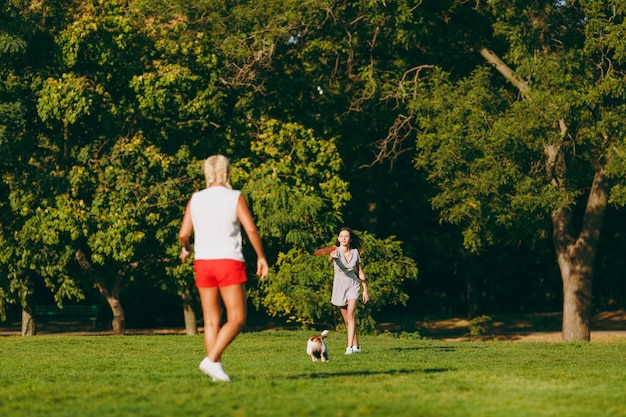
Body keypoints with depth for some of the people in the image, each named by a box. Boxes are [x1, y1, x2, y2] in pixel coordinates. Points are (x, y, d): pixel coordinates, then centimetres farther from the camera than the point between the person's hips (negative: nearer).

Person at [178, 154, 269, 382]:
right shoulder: (235, 197, -3)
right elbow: (251, 229, -12)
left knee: (212, 320, 8)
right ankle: (212, 360, -17)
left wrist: (185, 249, 25)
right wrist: (261, 257, -1)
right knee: (236, 319, -1)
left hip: (203, 262, 4)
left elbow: (183, 233, 4)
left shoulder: (195, 199, 7)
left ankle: (216, 370, 3)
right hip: (229, 261, -4)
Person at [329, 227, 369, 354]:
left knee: (350, 315, -18)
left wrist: (365, 290, 7)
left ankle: (350, 347, -24)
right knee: (347, 320, 9)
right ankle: (356, 345, 25)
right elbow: (330, 260, -35)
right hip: (339, 286, 0)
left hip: (353, 285, 0)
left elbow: (360, 272, 8)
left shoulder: (355, 252, -1)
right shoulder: (336, 251, -10)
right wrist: (331, 256, -59)